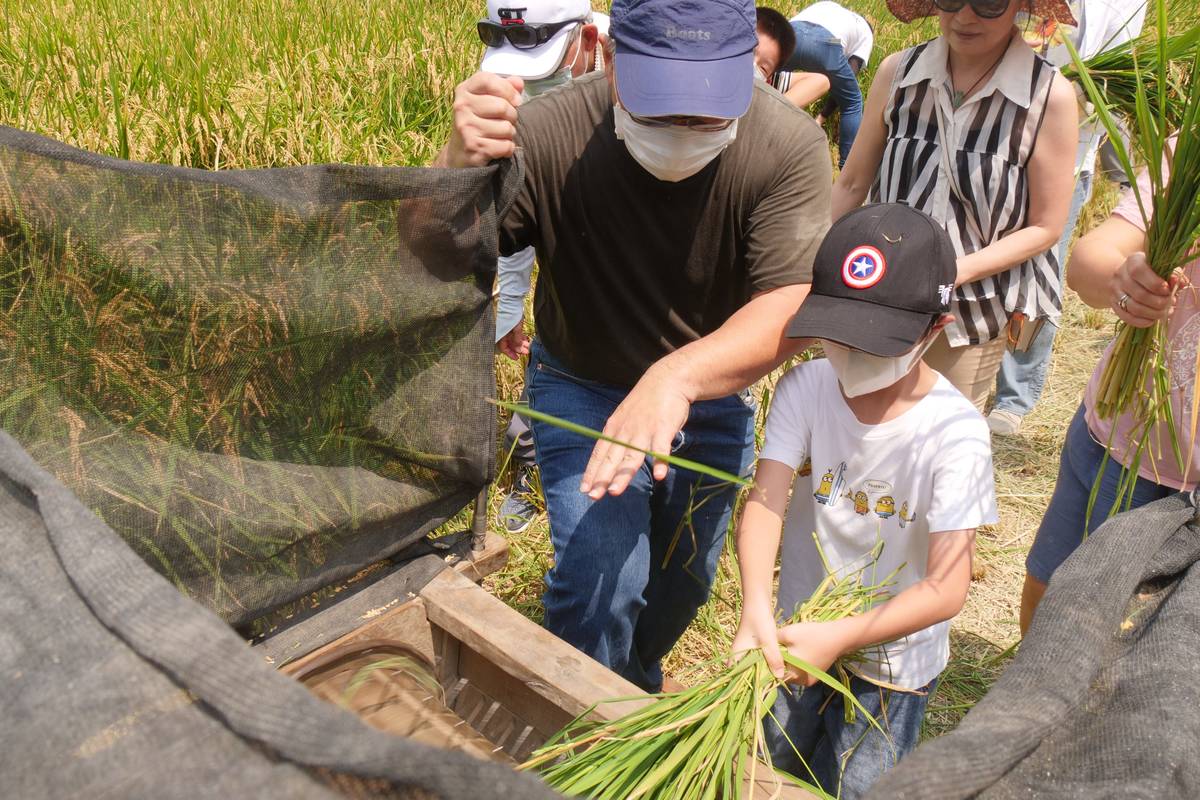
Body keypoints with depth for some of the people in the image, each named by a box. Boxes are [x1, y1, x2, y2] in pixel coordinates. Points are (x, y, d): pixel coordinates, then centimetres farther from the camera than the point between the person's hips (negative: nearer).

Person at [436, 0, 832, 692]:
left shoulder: (790, 147, -26)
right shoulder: (549, 135, -27)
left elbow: (793, 307, -33)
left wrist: (679, 375, -52)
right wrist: (460, 163, -46)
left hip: (714, 394, 3)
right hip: (584, 388, -2)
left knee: (684, 583, 18)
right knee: (601, 582, -17)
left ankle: (639, 687, 54)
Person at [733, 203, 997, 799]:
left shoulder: (955, 432, -24)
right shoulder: (805, 387, -15)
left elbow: (946, 589, -25)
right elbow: (765, 501, -25)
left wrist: (841, 637, -32)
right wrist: (756, 607, -39)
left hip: (891, 659, -3)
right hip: (797, 634, 3)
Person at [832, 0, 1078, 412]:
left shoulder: (1050, 96, -11)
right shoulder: (897, 73, -3)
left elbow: (1045, 227, -6)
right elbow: (851, 185, 4)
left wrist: (955, 271, -20)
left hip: (972, 315, -2)